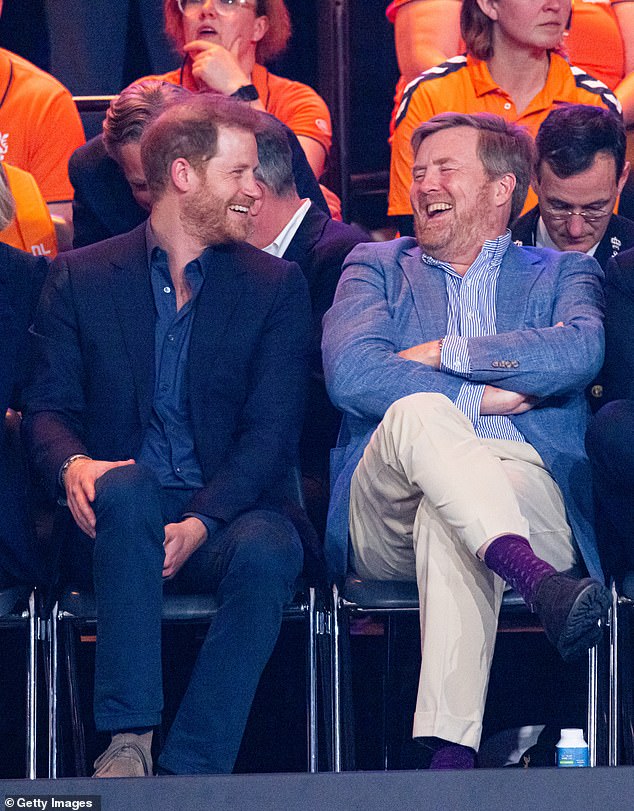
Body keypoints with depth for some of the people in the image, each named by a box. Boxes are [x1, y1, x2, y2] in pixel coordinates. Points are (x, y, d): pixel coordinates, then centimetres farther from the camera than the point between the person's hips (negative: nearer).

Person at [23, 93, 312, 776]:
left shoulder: (275, 286, 11)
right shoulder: (81, 278, 12)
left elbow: (272, 432, 0)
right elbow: (48, 409, 5)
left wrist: (201, 523, -18)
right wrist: (74, 465, -21)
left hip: (224, 516, 0)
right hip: (117, 519, 0)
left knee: (267, 551, -34)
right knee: (124, 490, -35)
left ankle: (190, 771, -32)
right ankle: (127, 739, -35)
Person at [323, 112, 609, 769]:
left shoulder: (562, 273, 24)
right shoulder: (376, 266, 26)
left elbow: (579, 352, -3)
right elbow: (350, 373, 3)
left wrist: (442, 355, 0)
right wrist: (480, 398, -1)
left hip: (528, 501, -1)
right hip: (386, 517, 1)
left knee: (448, 514, -38)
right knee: (418, 411, -34)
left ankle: (452, 749, -53)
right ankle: (539, 584, -56)